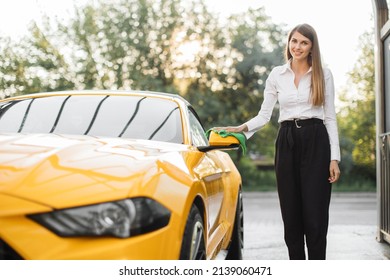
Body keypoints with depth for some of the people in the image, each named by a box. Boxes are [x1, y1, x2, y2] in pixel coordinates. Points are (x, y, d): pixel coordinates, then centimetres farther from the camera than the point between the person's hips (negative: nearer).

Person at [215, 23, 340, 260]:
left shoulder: (323, 75, 5)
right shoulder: (277, 75, 9)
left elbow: (330, 117, 4)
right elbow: (264, 115, 7)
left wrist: (334, 158, -3)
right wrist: (242, 128, -13)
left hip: (315, 142, -2)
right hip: (286, 143, 2)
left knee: (315, 213, -4)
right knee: (291, 214, 4)